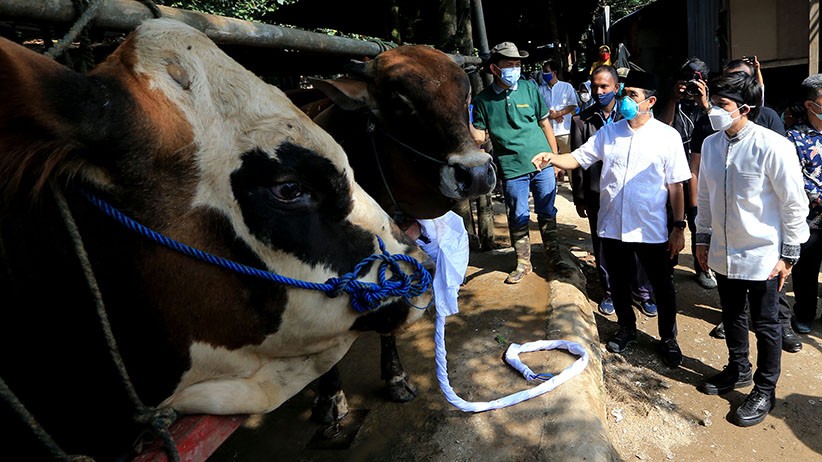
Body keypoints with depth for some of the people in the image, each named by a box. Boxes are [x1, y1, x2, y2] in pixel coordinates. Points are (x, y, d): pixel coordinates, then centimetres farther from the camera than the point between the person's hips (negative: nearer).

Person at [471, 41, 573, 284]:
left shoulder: (530, 88, 2)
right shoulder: (483, 99, -1)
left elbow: (545, 124, 8)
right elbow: (479, 136, -2)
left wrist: (555, 157, 8)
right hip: (512, 168, -1)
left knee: (547, 214, 10)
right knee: (518, 217, 8)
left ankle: (554, 258, 26)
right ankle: (523, 263, 24)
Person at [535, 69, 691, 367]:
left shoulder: (667, 136, -5)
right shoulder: (608, 132, 3)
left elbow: (676, 185, -4)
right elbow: (578, 158, 1)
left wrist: (679, 226, -4)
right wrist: (552, 159, -19)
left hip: (651, 229, -3)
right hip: (612, 227, 3)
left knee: (662, 286, 10)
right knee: (618, 283, 17)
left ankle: (668, 338, 31)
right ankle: (626, 329, 39)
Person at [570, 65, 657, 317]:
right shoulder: (582, 120, 1)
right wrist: (579, 198, 2)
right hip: (598, 194, 0)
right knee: (603, 248, 10)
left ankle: (642, 292, 25)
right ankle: (610, 293, 27)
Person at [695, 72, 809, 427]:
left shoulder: (772, 147, -18)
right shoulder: (710, 144, 0)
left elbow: (794, 204, -12)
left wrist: (788, 254, -10)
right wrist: (703, 238, 12)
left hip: (762, 257, -5)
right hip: (723, 253, 6)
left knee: (765, 325, 11)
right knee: (732, 317, 21)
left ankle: (765, 389, 29)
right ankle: (738, 370, 43)